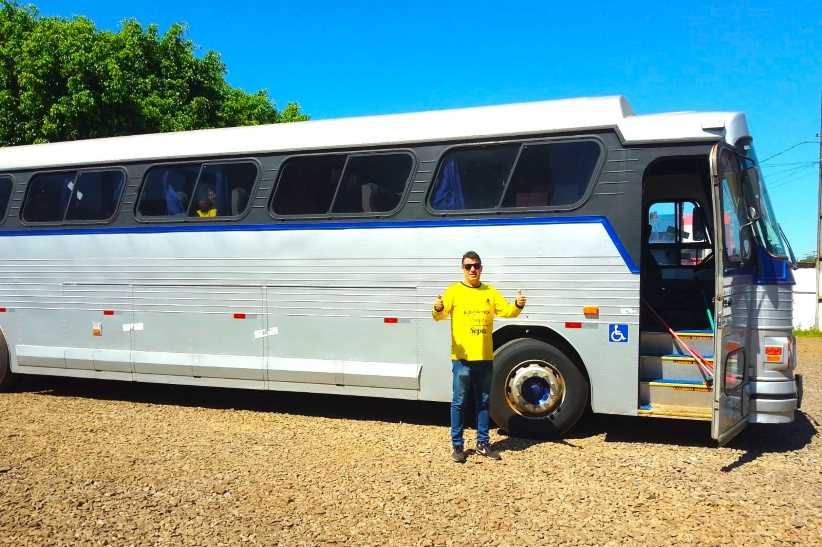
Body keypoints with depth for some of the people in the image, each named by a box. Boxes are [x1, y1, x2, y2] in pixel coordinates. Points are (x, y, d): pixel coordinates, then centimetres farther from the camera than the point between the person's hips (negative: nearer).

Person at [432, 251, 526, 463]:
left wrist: (518, 305, -19)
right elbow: (440, 315, -13)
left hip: (485, 357, 4)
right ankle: (457, 445, 9)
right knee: (459, 402, 1)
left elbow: (507, 311, 2)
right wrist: (438, 309, -36)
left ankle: (482, 443, 23)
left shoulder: (490, 292, 10)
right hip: (462, 358, -4)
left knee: (483, 402, 12)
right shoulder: (454, 291, -2)